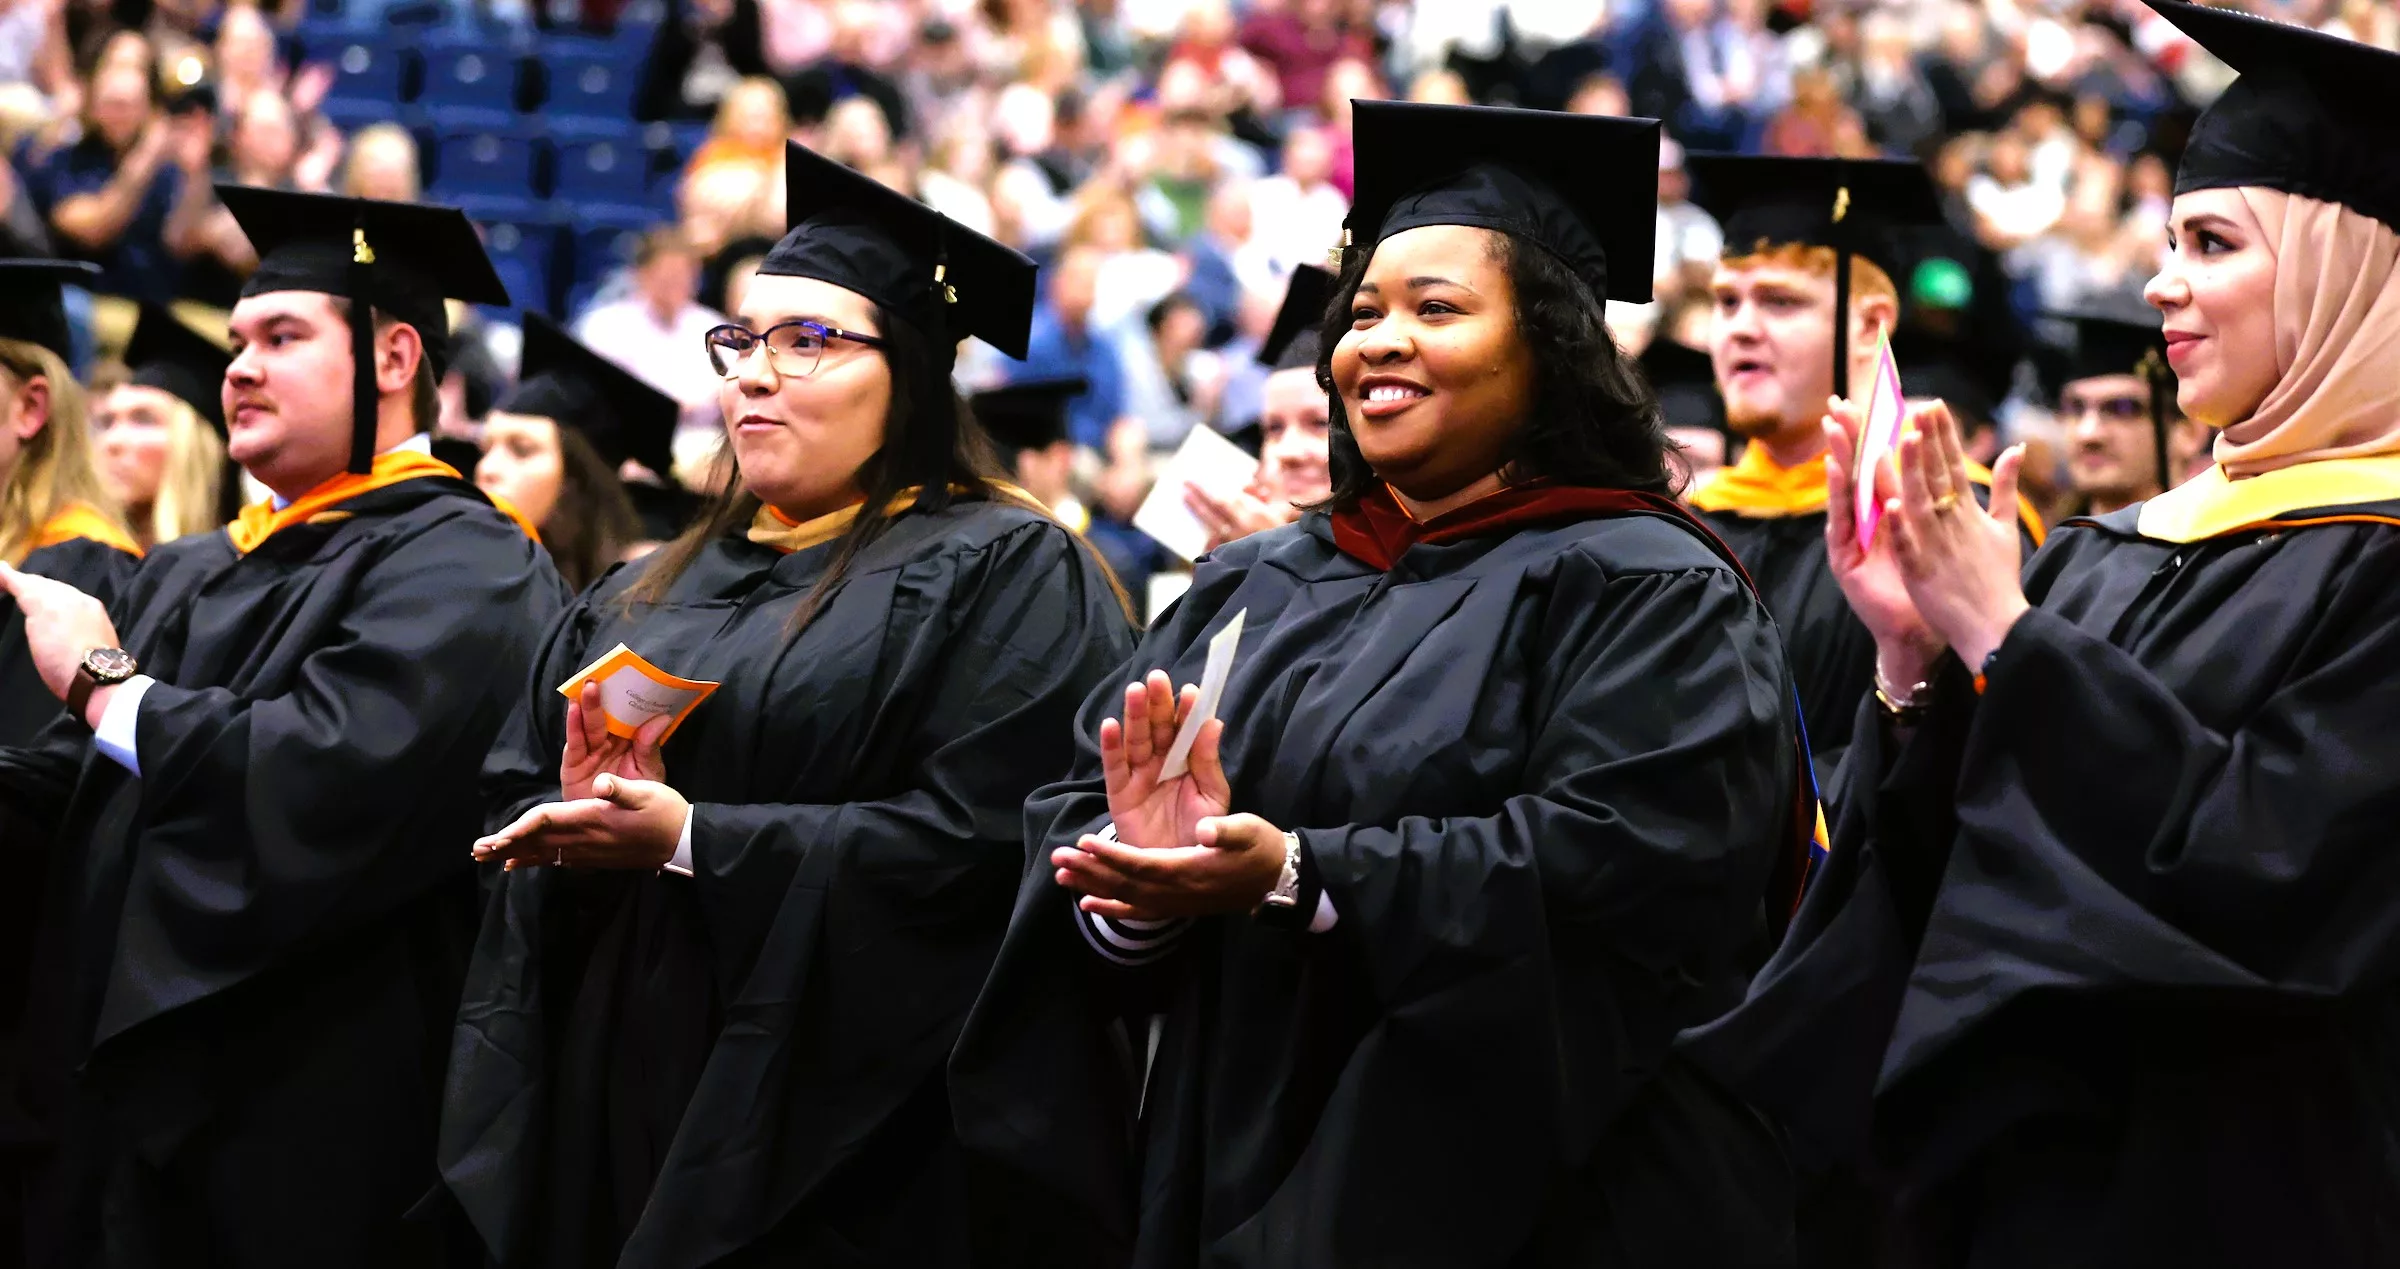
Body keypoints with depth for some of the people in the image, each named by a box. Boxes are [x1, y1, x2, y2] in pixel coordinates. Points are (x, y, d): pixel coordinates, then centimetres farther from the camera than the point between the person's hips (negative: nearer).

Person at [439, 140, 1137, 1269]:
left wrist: (692, 841, -19)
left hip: (833, 1124, -6)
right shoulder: (653, 592, 18)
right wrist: (576, 825, -11)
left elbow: (979, 842, -17)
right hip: (615, 1111, 6)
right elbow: (506, 805, 14)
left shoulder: (1001, 573, -4)